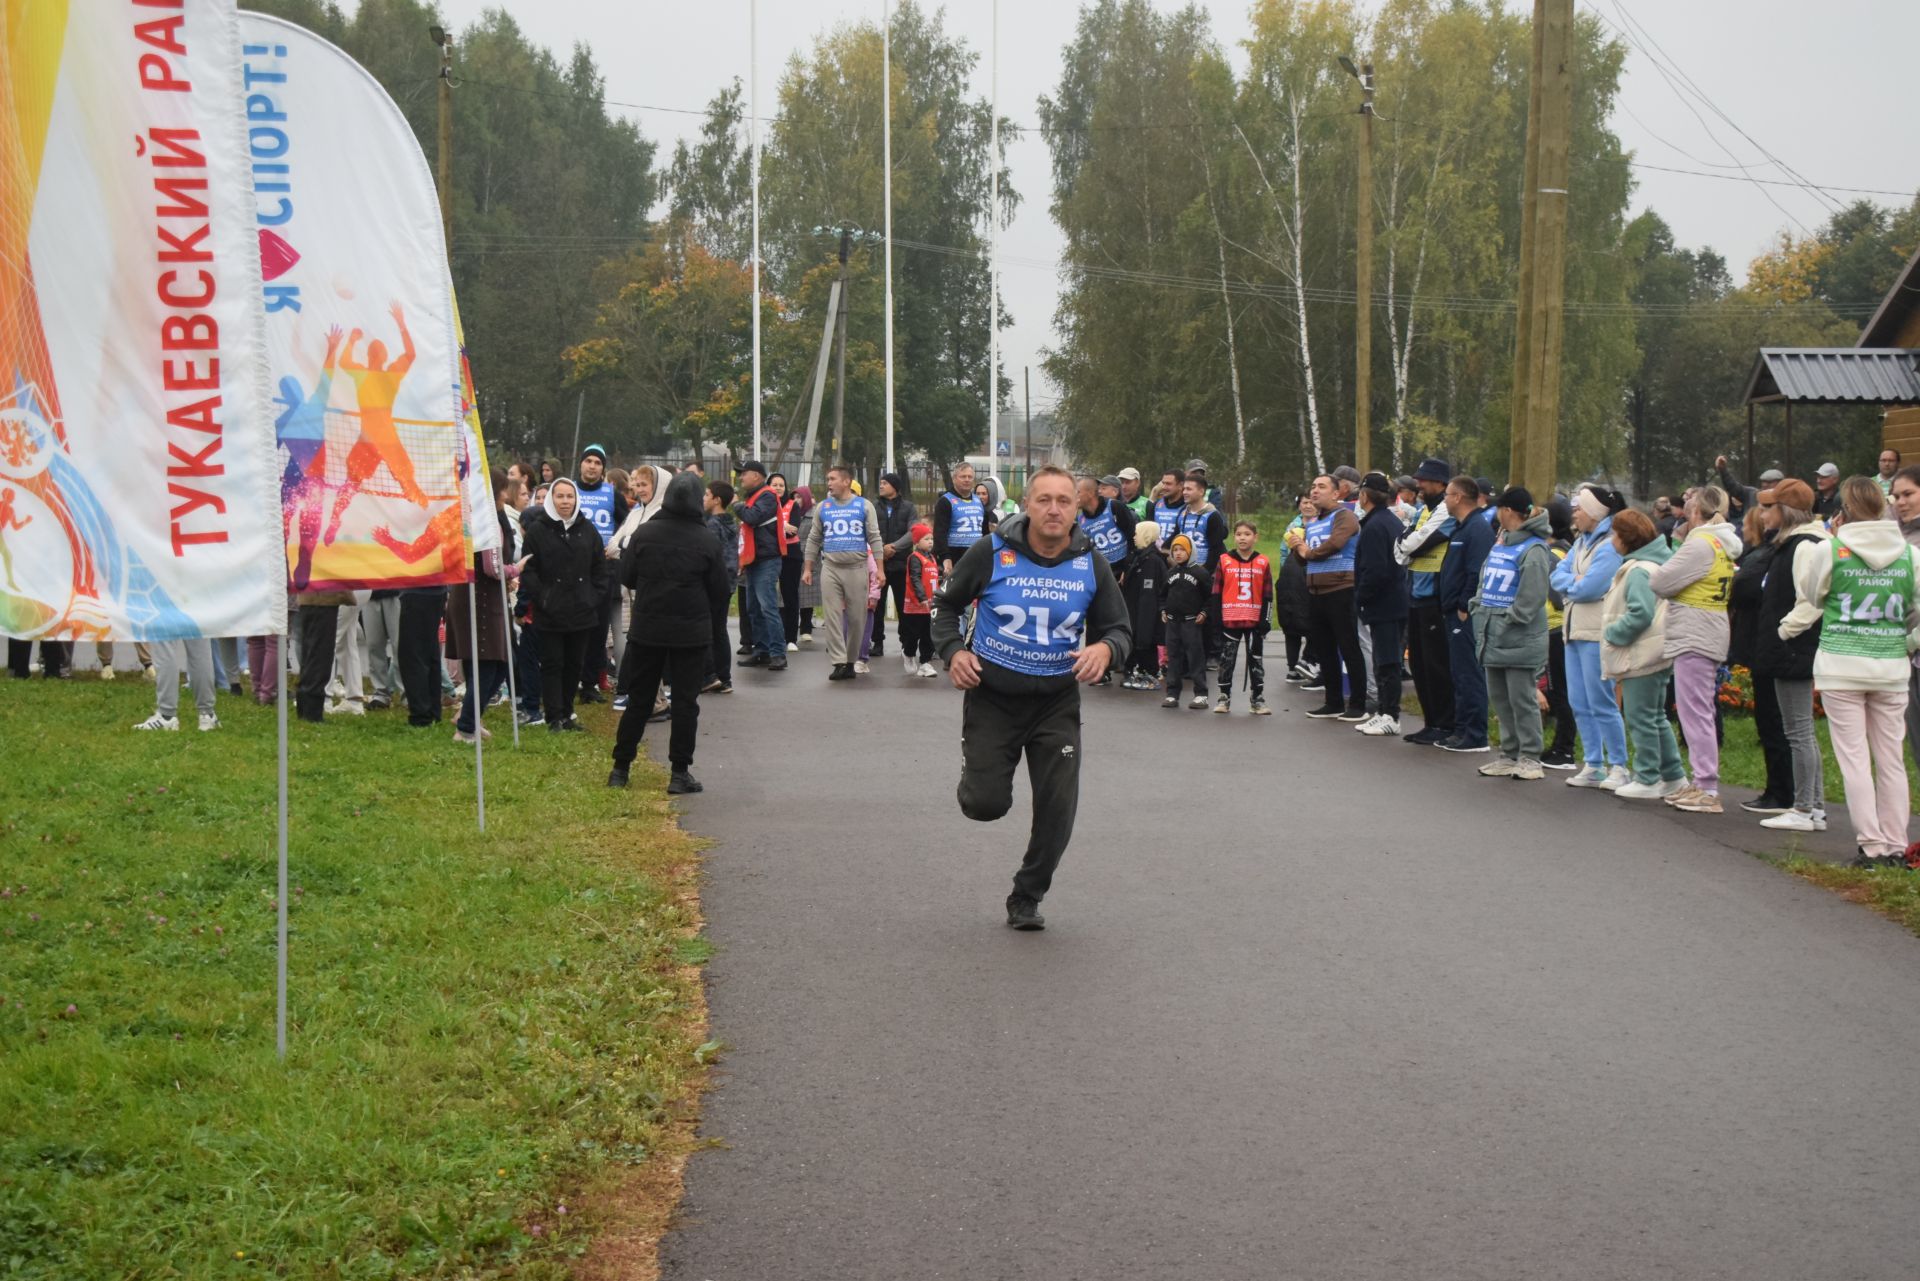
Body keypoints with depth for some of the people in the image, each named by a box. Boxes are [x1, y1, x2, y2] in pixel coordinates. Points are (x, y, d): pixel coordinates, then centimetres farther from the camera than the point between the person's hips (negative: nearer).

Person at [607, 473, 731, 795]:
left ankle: (620, 767, 15)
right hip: (692, 632, -2)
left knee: (639, 699, 11)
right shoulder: (706, 541, -8)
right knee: (685, 702, 4)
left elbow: (626, 578, 2)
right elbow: (720, 591, -3)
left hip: (647, 630, 2)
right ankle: (680, 773, 2)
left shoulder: (644, 533, -5)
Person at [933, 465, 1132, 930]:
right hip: (992, 695, -2)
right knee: (987, 804, -7)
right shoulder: (991, 552, -10)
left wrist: (1105, 649, -20)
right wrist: (953, 651, -12)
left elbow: (1119, 629, 4)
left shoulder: (1090, 564, -4)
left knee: (1057, 812, 1)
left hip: (1057, 700, 2)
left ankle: (1027, 898, 24)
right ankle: (978, 775, 33)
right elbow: (947, 604, 5)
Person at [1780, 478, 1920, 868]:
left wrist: (1785, 630, 23)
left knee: (1854, 758, 1)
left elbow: (1808, 601, 7)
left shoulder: (1832, 551, -7)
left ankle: (1872, 847, -2)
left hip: (1842, 665, -3)